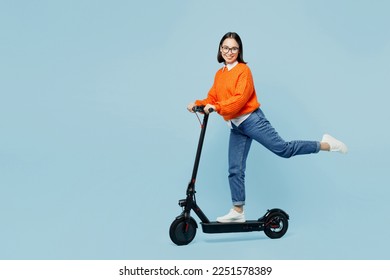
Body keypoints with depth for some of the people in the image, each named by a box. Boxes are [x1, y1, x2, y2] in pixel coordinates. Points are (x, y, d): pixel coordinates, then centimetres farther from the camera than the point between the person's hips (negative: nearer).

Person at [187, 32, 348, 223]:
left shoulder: (243, 70, -6)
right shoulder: (219, 75, 15)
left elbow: (240, 98, -18)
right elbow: (212, 99, 12)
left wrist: (217, 107, -27)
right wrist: (198, 104, -6)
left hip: (252, 120, -6)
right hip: (235, 127, 6)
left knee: (283, 149, -9)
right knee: (235, 170, 4)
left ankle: (324, 144, 8)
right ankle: (238, 211, 10)